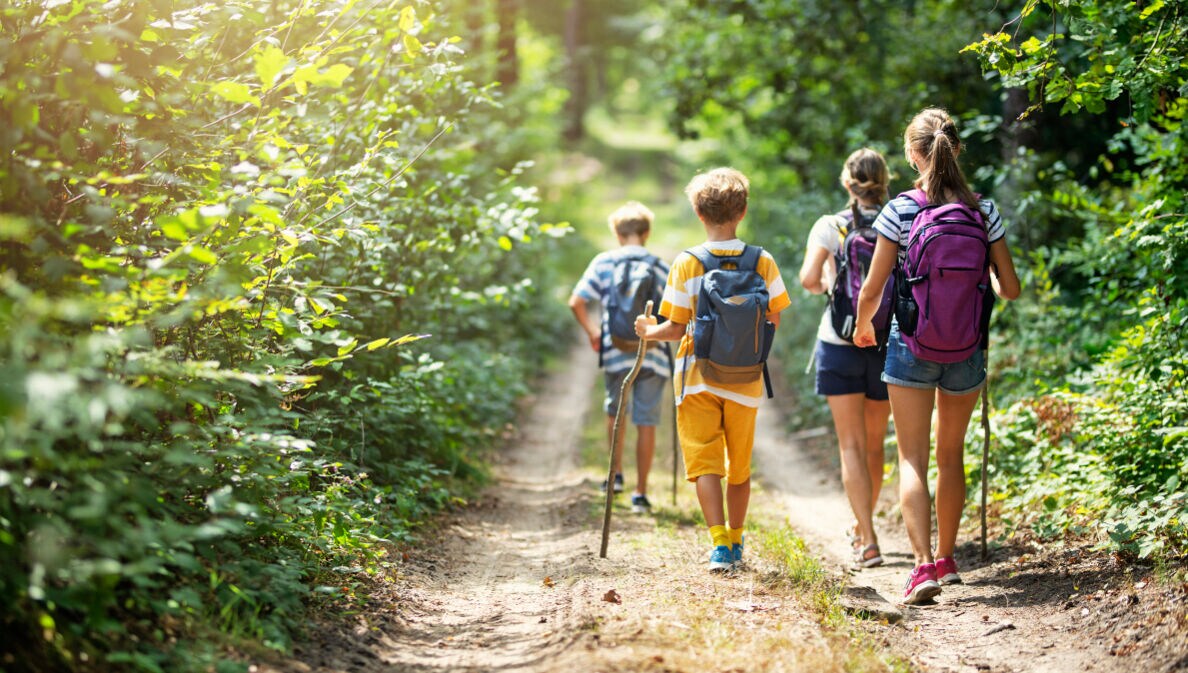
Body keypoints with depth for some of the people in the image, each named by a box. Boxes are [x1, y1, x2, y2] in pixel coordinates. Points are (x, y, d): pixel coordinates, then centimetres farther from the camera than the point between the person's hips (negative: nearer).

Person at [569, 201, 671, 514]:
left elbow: (576, 302, -3)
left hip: (615, 352, 1)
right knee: (646, 422, 4)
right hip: (653, 355, -1)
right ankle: (640, 493, 4)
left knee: (615, 412, 24)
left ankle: (616, 475, 27)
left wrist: (592, 332, 11)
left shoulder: (604, 262, 2)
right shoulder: (660, 266, 2)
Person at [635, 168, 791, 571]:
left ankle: (719, 543, -14)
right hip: (745, 380, 2)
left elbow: (676, 329, -8)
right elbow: (773, 322, 2)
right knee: (739, 465, 15)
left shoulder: (686, 263, -9)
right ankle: (735, 544, 26)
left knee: (704, 461, 0)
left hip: (698, 376, -2)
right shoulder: (762, 262, -3)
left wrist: (648, 331, 12)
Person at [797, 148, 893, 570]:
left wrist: (824, 287, 6)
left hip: (840, 344, -2)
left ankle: (867, 541, -12)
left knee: (852, 445, -1)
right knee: (875, 444, 17)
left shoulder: (829, 227, -4)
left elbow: (809, 278, -15)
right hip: (887, 345, 2)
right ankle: (863, 524, 34)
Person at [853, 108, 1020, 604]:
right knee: (951, 455, 18)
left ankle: (924, 564, -16)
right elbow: (1010, 288, 0)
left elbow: (872, 290, -7)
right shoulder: (983, 211, -3)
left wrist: (863, 327, 14)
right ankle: (946, 558, 29)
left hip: (911, 344, -3)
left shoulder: (899, 212, -10)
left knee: (913, 459, -1)